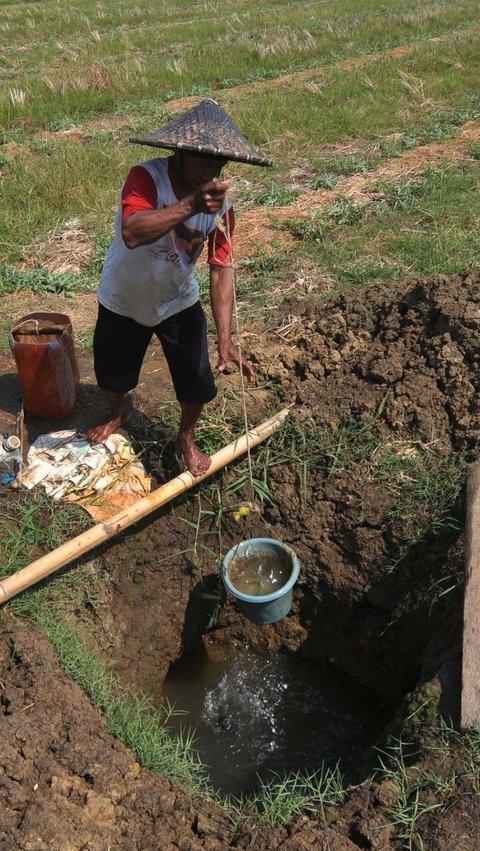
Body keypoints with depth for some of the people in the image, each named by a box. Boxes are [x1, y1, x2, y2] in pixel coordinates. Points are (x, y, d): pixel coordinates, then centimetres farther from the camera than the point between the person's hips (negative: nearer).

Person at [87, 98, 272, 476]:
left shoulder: (220, 202, -17)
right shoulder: (147, 177, -29)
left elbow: (222, 270, -20)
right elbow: (132, 233, -47)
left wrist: (225, 340, -29)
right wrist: (191, 205, -58)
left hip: (178, 302, 2)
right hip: (123, 302, -1)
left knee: (197, 380, 0)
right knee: (112, 373, 17)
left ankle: (186, 438, 33)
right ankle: (120, 411, 55)